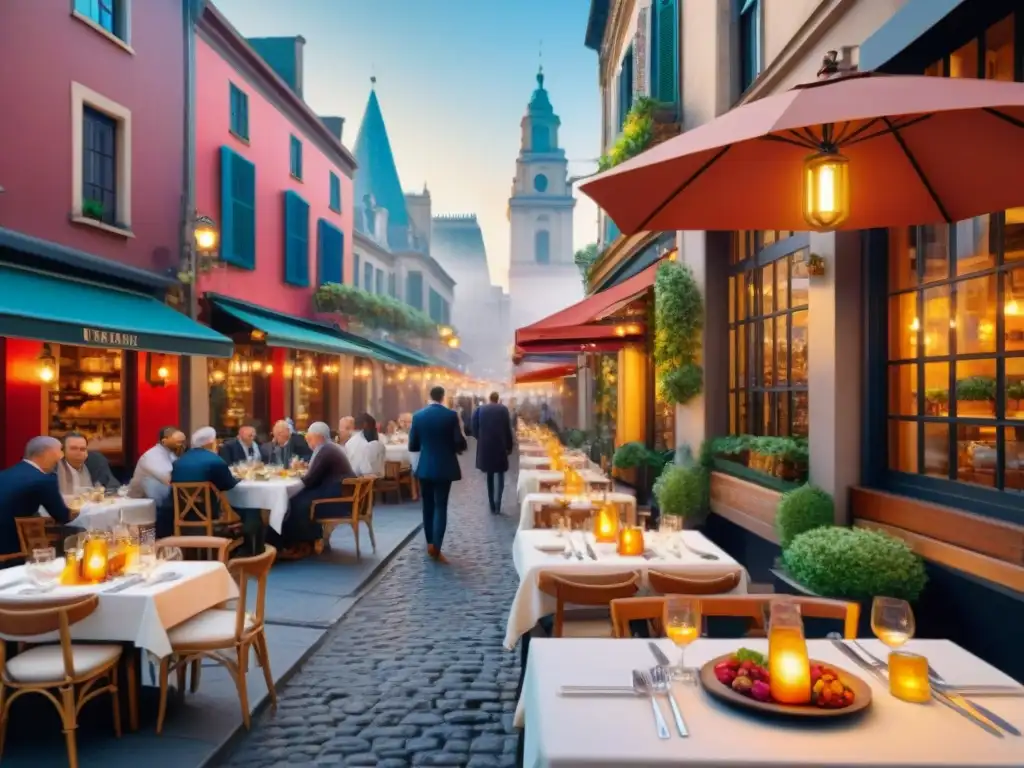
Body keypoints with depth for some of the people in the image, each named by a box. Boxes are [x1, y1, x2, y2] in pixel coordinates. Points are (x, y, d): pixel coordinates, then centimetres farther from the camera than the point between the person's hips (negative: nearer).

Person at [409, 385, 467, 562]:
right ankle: (436, 547, -6)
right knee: (440, 506, 1)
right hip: (444, 467, -2)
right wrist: (455, 448, 12)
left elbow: (412, 446, 1)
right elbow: (460, 444, -10)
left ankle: (430, 543, 22)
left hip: (425, 467, 3)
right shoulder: (451, 415, -9)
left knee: (428, 505, 15)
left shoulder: (418, 415, -2)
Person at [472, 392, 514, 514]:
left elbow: (475, 428, 0)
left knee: (490, 476, 12)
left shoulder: (480, 409, 1)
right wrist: (509, 446, 4)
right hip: (500, 446, -2)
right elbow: (508, 429, -5)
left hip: (485, 447, 2)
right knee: (500, 475, 9)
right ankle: (497, 502, -9)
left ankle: (492, 506, 13)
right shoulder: (503, 409, -3)